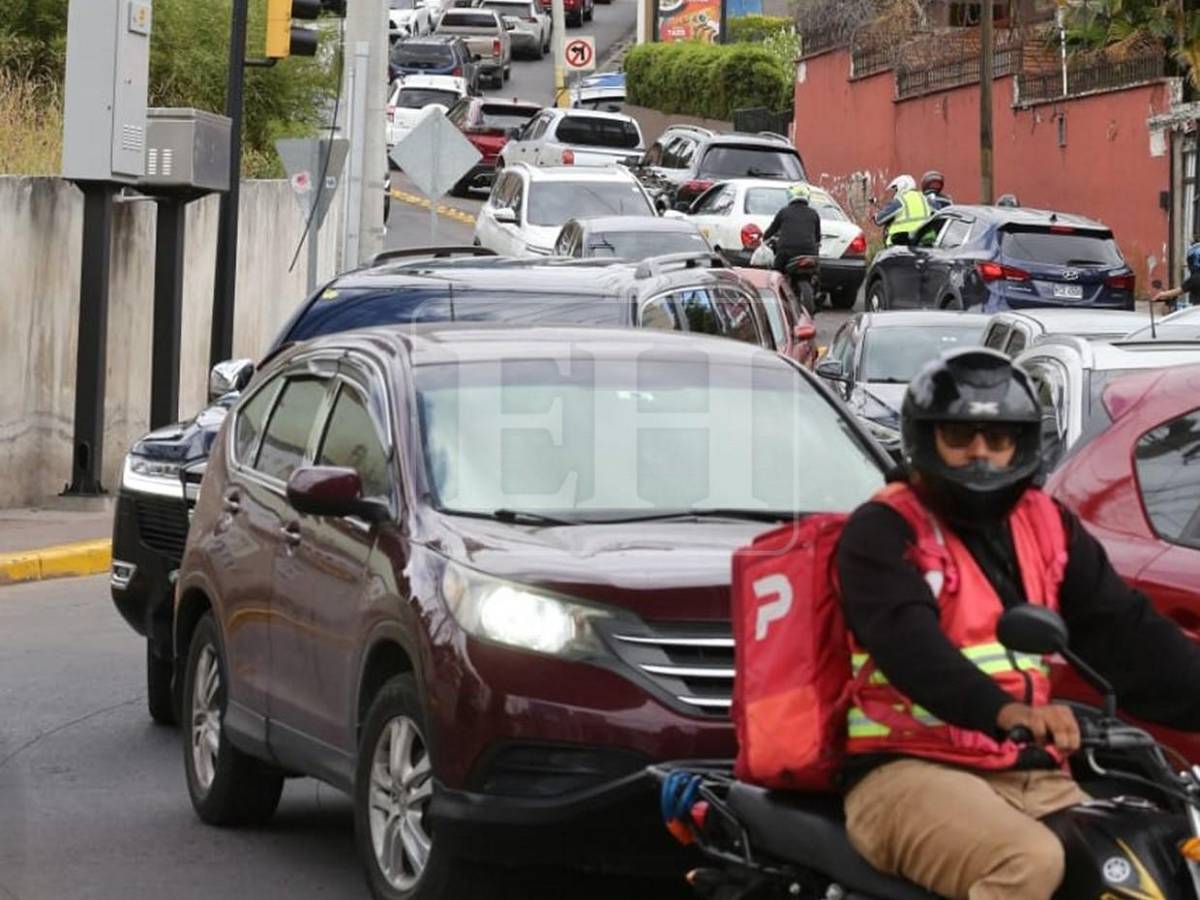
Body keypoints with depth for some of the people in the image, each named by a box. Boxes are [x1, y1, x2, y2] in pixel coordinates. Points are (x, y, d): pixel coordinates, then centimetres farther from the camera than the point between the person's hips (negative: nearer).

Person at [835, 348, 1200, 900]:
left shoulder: (1046, 527, 15)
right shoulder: (883, 532, -5)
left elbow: (1124, 631, 8)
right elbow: (910, 645, -23)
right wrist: (1007, 711, -40)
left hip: (1033, 776, 7)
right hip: (909, 772, -7)